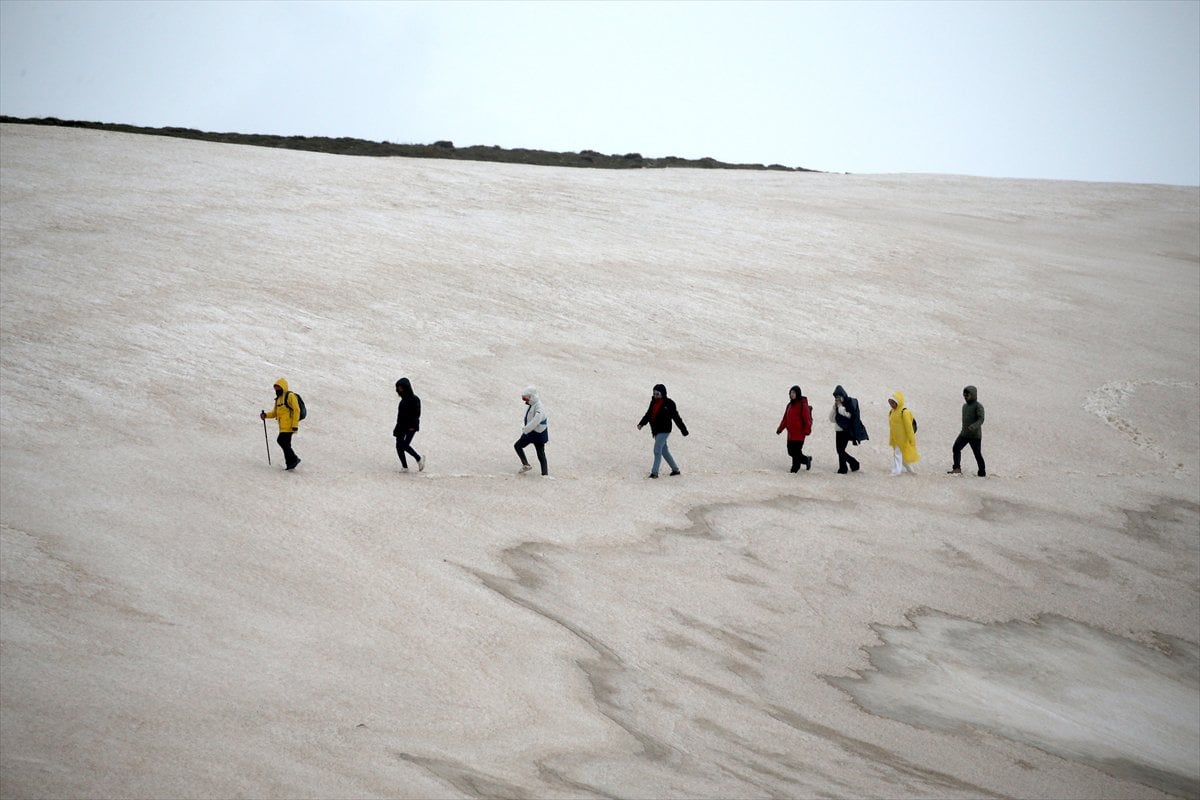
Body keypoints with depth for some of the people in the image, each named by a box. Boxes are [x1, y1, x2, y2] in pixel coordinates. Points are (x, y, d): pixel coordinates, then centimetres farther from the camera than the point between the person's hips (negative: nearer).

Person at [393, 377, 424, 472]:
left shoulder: (414, 399, -10)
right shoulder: (403, 400, 12)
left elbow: (416, 414, -14)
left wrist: (412, 426, -20)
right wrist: (397, 427, 18)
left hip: (411, 427, -8)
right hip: (402, 426, 8)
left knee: (405, 445, -19)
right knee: (399, 446, -1)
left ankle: (419, 459, 1)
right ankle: (404, 467, 6)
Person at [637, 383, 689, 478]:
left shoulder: (669, 403, -12)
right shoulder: (653, 402, 7)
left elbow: (676, 418, -9)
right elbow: (648, 414, 13)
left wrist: (683, 430, -5)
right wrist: (641, 424, -1)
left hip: (664, 430, -8)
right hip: (656, 430, 8)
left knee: (657, 450, -11)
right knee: (664, 450, 15)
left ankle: (654, 472, -6)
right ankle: (675, 469, 27)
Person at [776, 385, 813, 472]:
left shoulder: (802, 405, -10)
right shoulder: (790, 405, 14)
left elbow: (807, 419, -14)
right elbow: (785, 418, 19)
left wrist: (807, 430, -21)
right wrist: (780, 429, 15)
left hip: (799, 433, -8)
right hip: (791, 433, 8)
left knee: (796, 451, -7)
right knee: (791, 451, 10)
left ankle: (794, 469, 2)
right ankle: (806, 459, 29)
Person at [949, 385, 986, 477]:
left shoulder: (978, 406, -9)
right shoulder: (965, 406, 15)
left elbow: (981, 419, -20)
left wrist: (973, 426, -36)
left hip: (975, 435, -6)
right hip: (964, 434, 6)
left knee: (977, 453, 0)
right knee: (956, 448, -14)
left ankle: (982, 472, 13)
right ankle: (957, 468, -19)